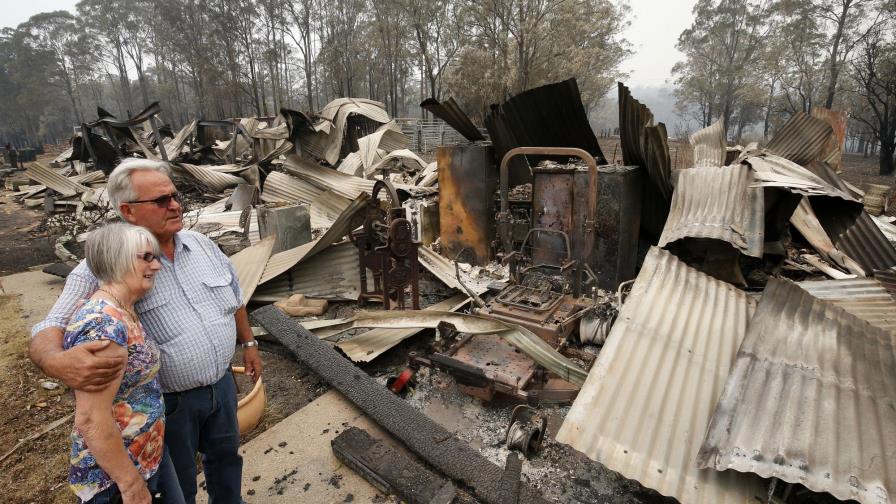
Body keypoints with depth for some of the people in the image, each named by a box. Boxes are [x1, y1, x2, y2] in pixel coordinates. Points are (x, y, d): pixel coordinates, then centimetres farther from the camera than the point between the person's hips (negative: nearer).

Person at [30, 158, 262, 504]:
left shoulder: (201, 245, -3)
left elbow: (234, 297, 9)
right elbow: (48, 331, -21)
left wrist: (249, 343, 13)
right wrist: (59, 362, -44)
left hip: (222, 384, 5)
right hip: (169, 403, -5)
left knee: (226, 456, 27)